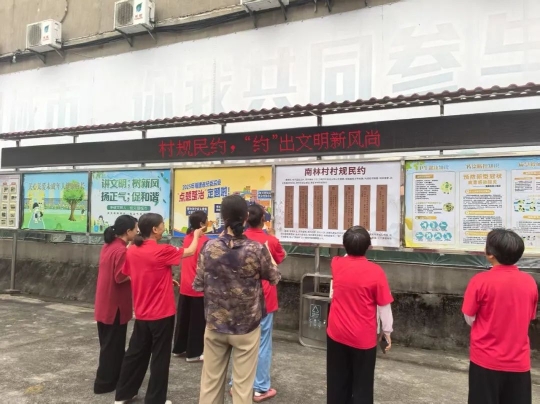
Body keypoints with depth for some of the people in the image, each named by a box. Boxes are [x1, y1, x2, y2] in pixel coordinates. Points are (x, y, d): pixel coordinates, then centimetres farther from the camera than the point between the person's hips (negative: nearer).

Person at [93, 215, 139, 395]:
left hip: (105, 303, 9)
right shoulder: (121, 250, -21)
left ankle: (109, 378, 33)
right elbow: (120, 277, -23)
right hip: (115, 305, -9)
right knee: (113, 344, 5)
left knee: (109, 343, 20)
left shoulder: (109, 246, 8)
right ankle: (105, 382, 16)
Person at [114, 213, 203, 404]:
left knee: (136, 352, 20)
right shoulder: (162, 251, -18)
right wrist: (196, 235, 12)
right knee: (160, 357, 8)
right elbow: (190, 251, -7)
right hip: (162, 314, -6)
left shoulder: (132, 251, 0)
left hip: (141, 313, 6)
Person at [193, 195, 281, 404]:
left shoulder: (209, 247, -10)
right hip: (247, 326, -2)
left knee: (210, 380, 17)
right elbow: (274, 278, 1)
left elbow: (198, 285, -2)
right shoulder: (257, 249, -15)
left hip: (215, 324, 2)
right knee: (243, 384, 10)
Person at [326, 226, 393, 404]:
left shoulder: (336, 264, -6)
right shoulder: (375, 271, -16)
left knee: (337, 381, 17)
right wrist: (387, 331, 5)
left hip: (337, 334, 3)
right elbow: (384, 306, -10)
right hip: (363, 338, -3)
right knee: (362, 384, 11)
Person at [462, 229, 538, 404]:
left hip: (486, 360, -3)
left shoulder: (480, 281, -15)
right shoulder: (530, 282, -2)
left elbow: (470, 319, -6)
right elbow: (529, 317, 10)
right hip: (519, 362, 4)